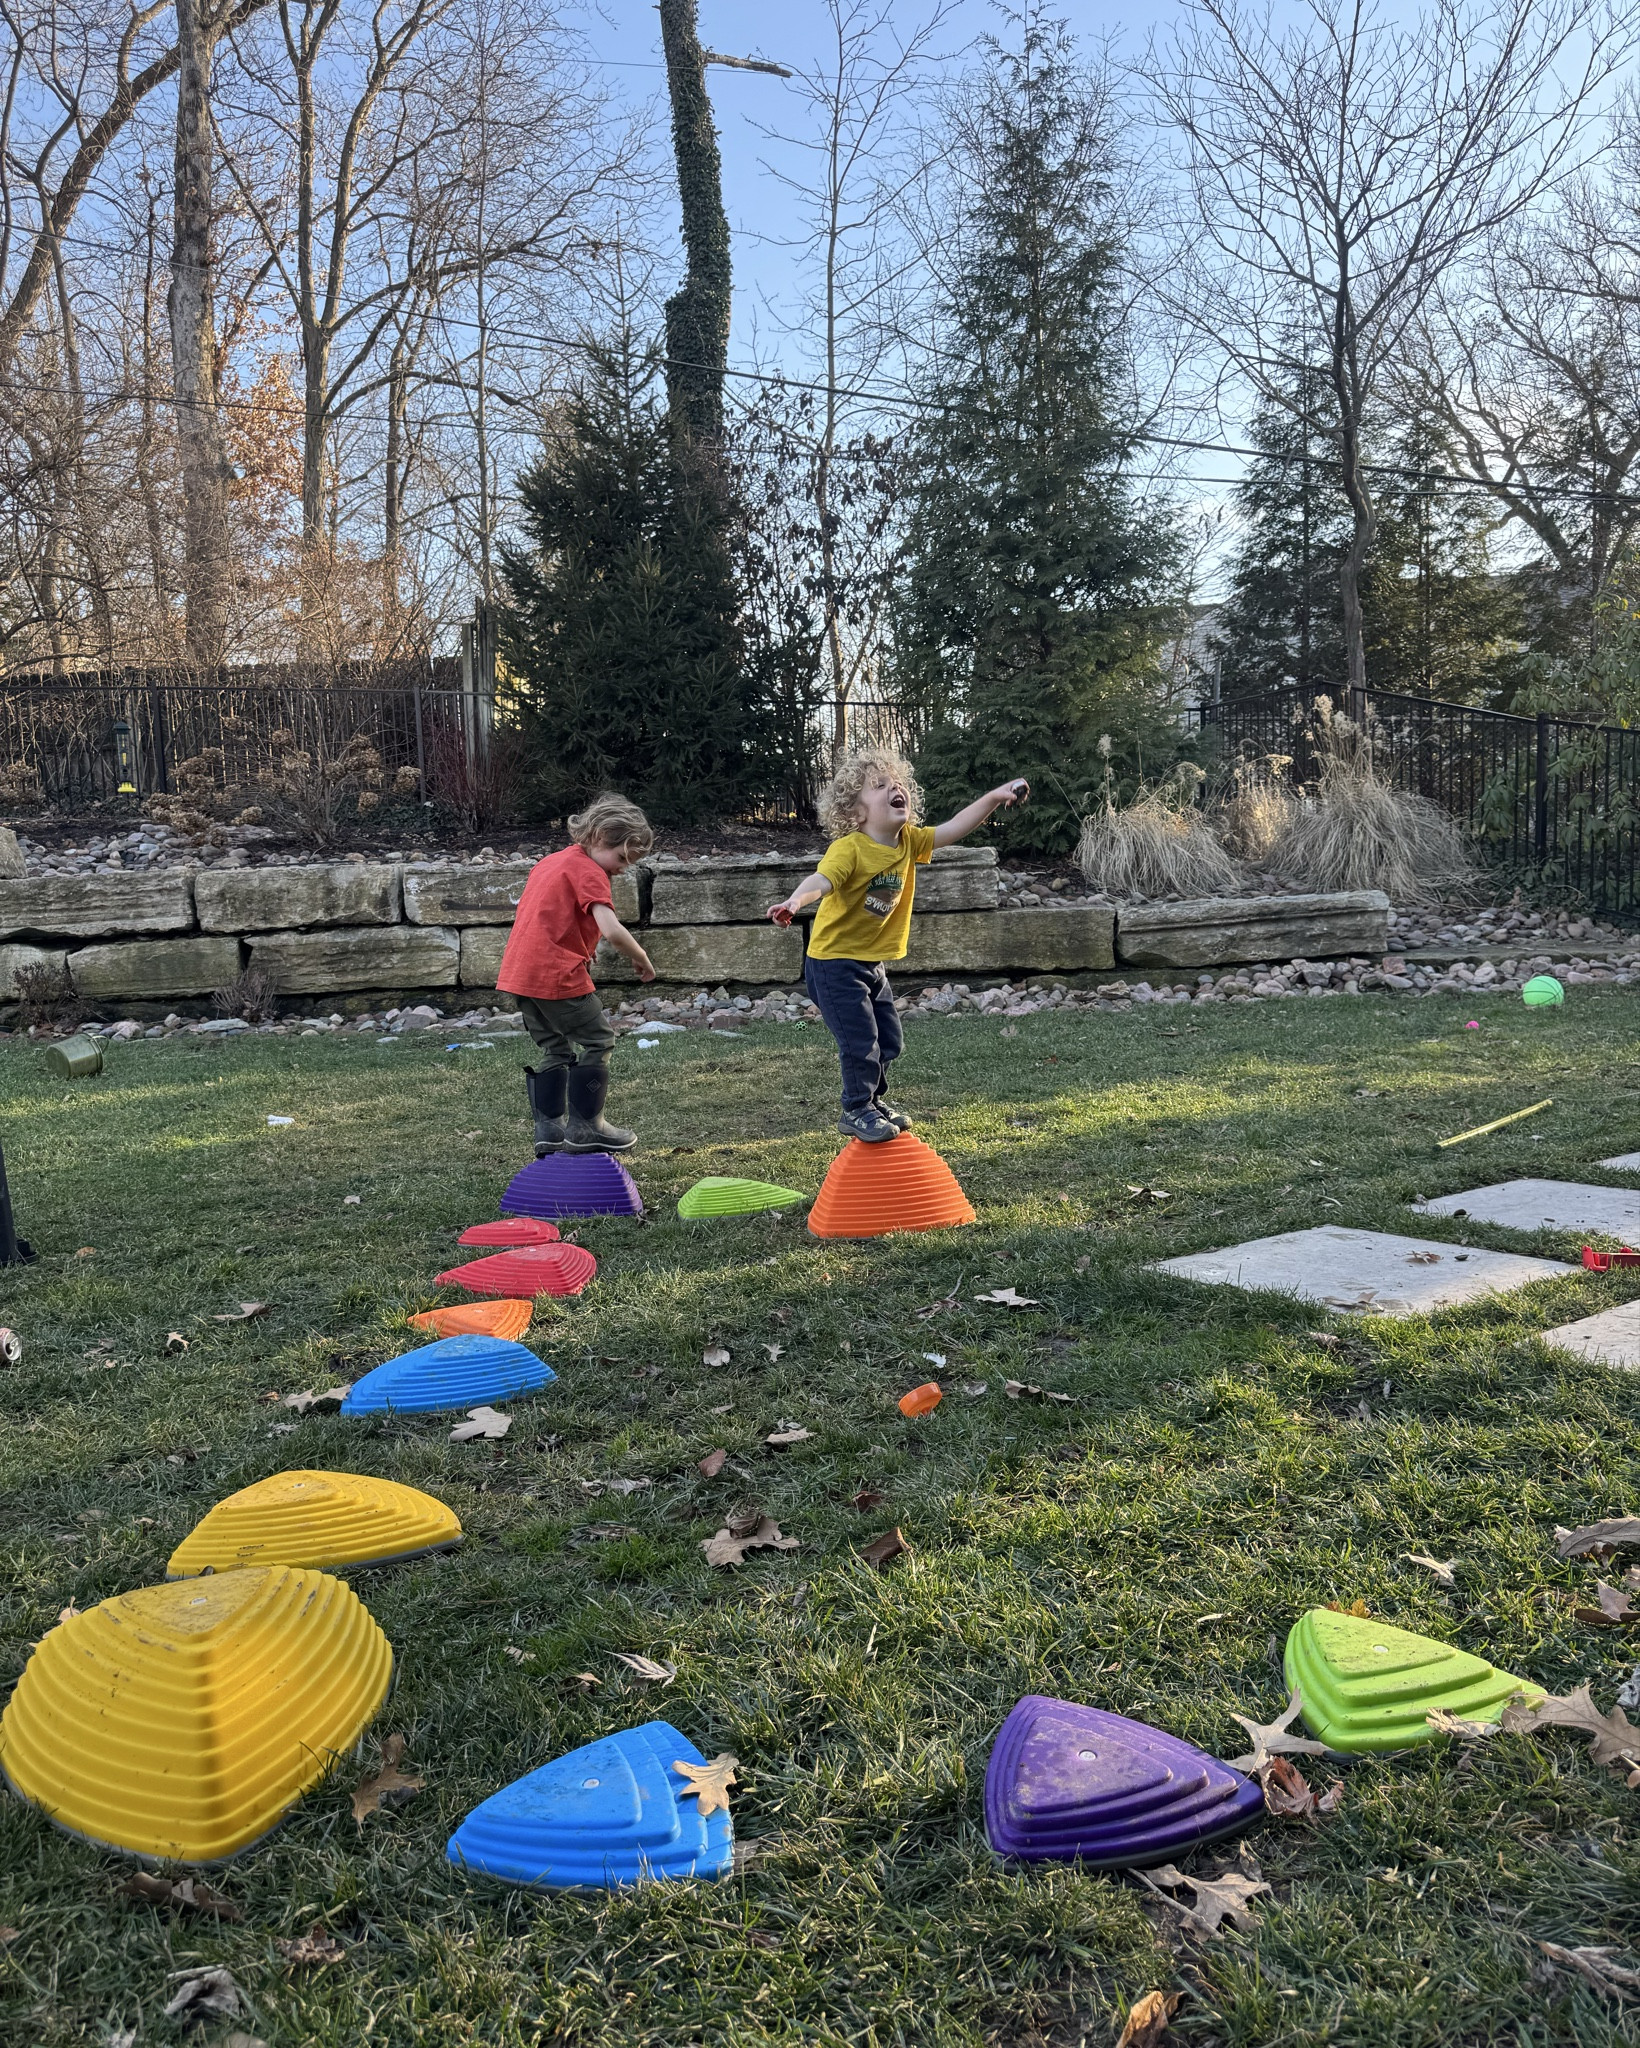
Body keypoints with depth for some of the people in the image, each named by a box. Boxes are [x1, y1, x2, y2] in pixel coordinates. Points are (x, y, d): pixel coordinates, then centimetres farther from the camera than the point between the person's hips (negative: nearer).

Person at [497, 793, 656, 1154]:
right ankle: (584, 1127, 6)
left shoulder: (552, 861, 19)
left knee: (555, 1049, 18)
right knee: (598, 1041, 4)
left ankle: (548, 1128, 17)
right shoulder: (589, 871, -10)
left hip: (520, 971, 9)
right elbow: (612, 931, -22)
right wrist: (642, 959, -5)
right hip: (558, 975, -9)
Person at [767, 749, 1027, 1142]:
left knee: (888, 1040, 16)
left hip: (872, 963, 8)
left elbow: (953, 829, 3)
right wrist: (795, 901, -60)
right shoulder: (849, 849, -24)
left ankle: (875, 1101, 37)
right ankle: (855, 1112, 10)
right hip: (834, 963, -8)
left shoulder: (909, 843, -1)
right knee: (860, 1042, -9)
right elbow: (821, 880, -39)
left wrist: (994, 797, -7)